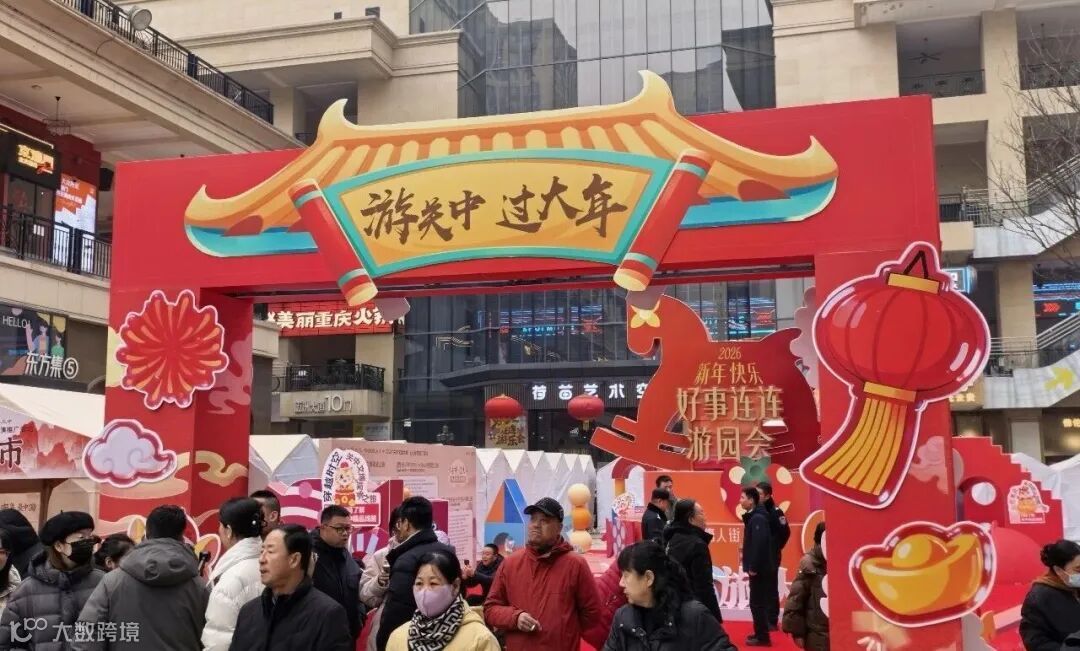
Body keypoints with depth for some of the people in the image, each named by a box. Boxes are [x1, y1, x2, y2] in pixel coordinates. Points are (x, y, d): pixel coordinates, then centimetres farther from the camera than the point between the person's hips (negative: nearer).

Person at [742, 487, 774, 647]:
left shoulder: (758, 518, -17)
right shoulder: (753, 517, 13)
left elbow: (759, 544, -24)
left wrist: (753, 567, -22)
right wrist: (750, 565, 15)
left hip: (759, 568, -10)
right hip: (758, 567, 10)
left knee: (757, 603, -5)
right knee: (759, 602, 15)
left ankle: (762, 637, 0)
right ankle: (760, 633, 22)